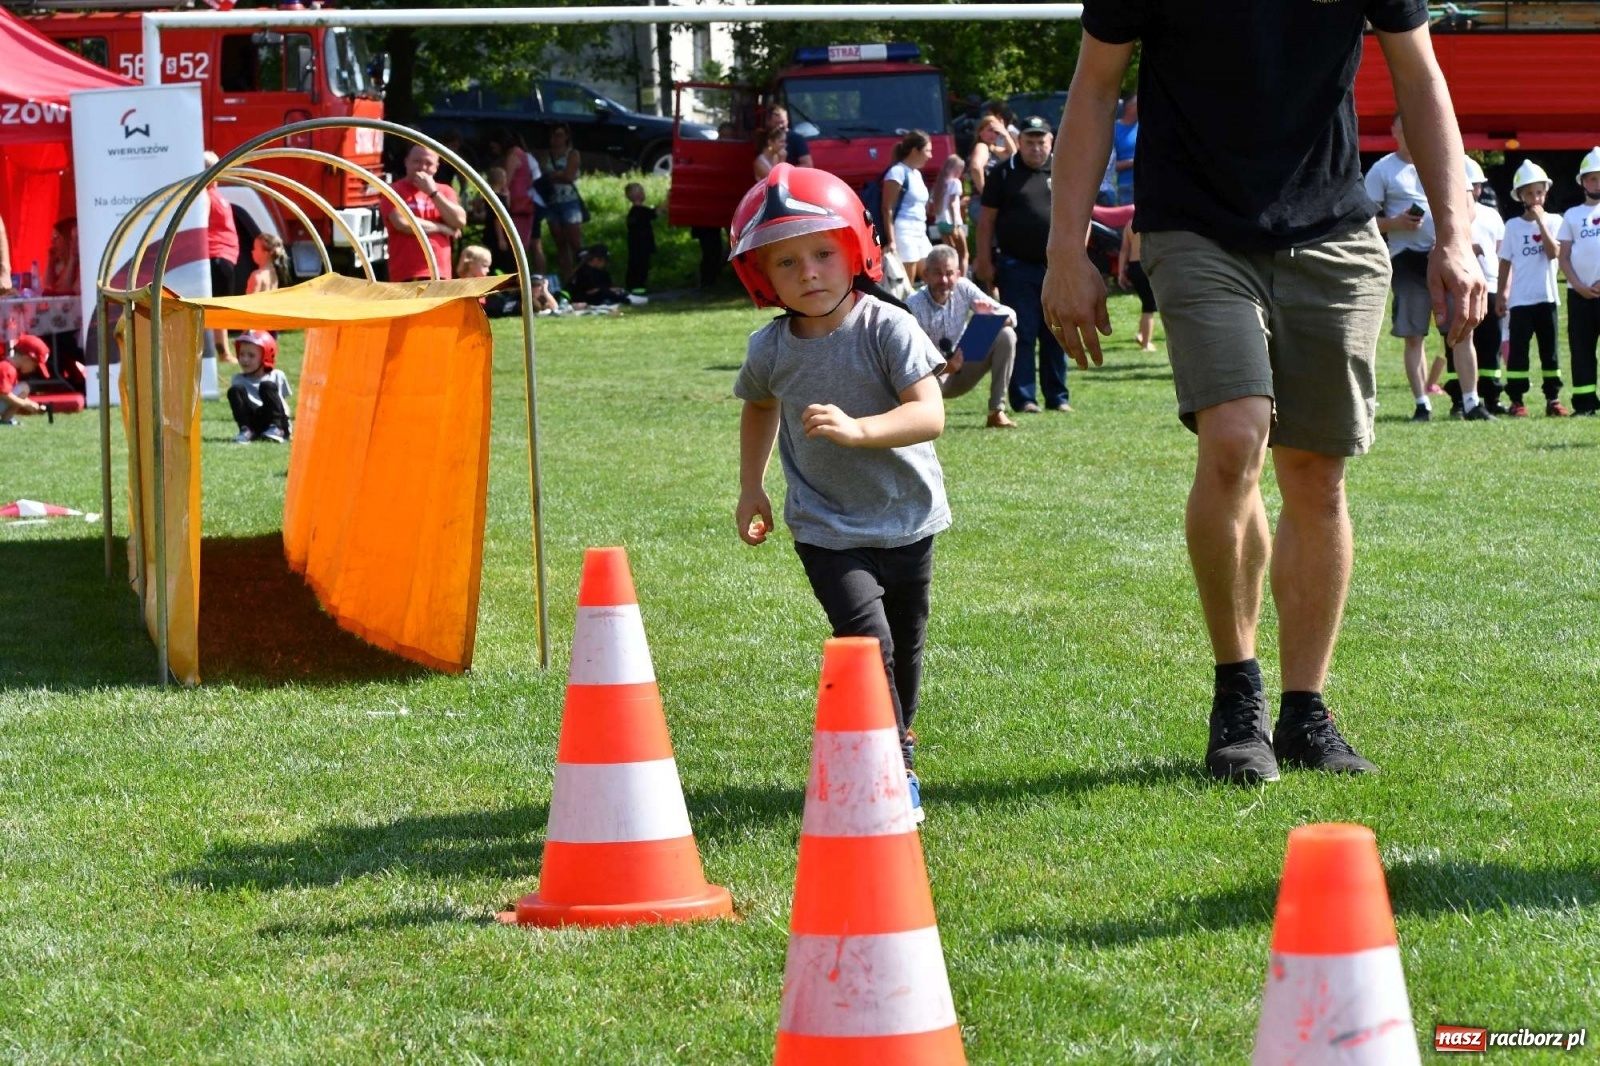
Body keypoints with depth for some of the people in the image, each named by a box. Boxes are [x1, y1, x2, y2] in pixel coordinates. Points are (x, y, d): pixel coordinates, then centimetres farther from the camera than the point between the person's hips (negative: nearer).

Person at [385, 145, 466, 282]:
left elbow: (460, 221, 1)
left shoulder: (444, 192, 16)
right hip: (406, 276, -5)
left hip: (440, 274, 5)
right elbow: (402, 222, -15)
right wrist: (442, 228, -3)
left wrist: (433, 192, -6)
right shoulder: (395, 191, 1)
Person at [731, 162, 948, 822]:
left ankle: (898, 745, 40)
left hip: (906, 520, 0)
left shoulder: (887, 330, -16)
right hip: (828, 530, 0)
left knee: (905, 649, 15)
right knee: (867, 637, -19)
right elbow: (760, 407, 20)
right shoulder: (770, 350, -4)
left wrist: (858, 429, -41)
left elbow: (930, 414, -26)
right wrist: (750, 488, 18)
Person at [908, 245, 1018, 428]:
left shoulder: (963, 288, -10)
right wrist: (945, 367, -42)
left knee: (1006, 335, -18)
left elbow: (1010, 316, -10)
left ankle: (996, 412, -16)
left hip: (962, 375, 4)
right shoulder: (914, 307, -21)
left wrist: (991, 316, -34)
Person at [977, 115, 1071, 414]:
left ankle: (1058, 397, 13)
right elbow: (986, 220, 1)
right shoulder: (1004, 173, 3)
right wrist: (984, 261, -5)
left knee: (1056, 335, 7)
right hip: (1017, 266, -2)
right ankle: (1023, 397, 0)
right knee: (1022, 335, -2)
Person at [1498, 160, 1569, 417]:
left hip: (1546, 298, 1)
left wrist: (1541, 222, -15)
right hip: (1520, 299, -1)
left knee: (1549, 349, 5)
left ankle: (1553, 398, 9)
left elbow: (1554, 252, -13)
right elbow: (1505, 262, 6)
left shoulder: (1551, 222, 2)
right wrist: (1502, 293, 1)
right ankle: (1517, 400, 1)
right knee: (1518, 349, -1)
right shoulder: (1513, 226, 3)